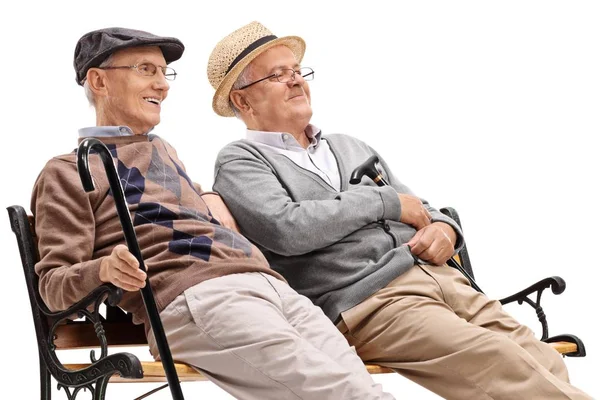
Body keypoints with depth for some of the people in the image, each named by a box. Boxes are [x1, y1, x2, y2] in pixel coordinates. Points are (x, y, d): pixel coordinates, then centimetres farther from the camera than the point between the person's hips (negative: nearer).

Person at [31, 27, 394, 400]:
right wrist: (104, 269, -20)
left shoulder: (164, 151, 32)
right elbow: (54, 283, 3)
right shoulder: (69, 172, 10)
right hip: (194, 297, -7)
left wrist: (211, 197, 26)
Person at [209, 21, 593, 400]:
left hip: (444, 280, 7)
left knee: (547, 364, -15)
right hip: (366, 303, -6)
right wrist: (385, 201, -4)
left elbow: (421, 211, 29)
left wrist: (443, 227, 3)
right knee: (500, 361, -28)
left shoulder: (350, 147, 27)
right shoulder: (239, 161, 6)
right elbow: (285, 229, -13)